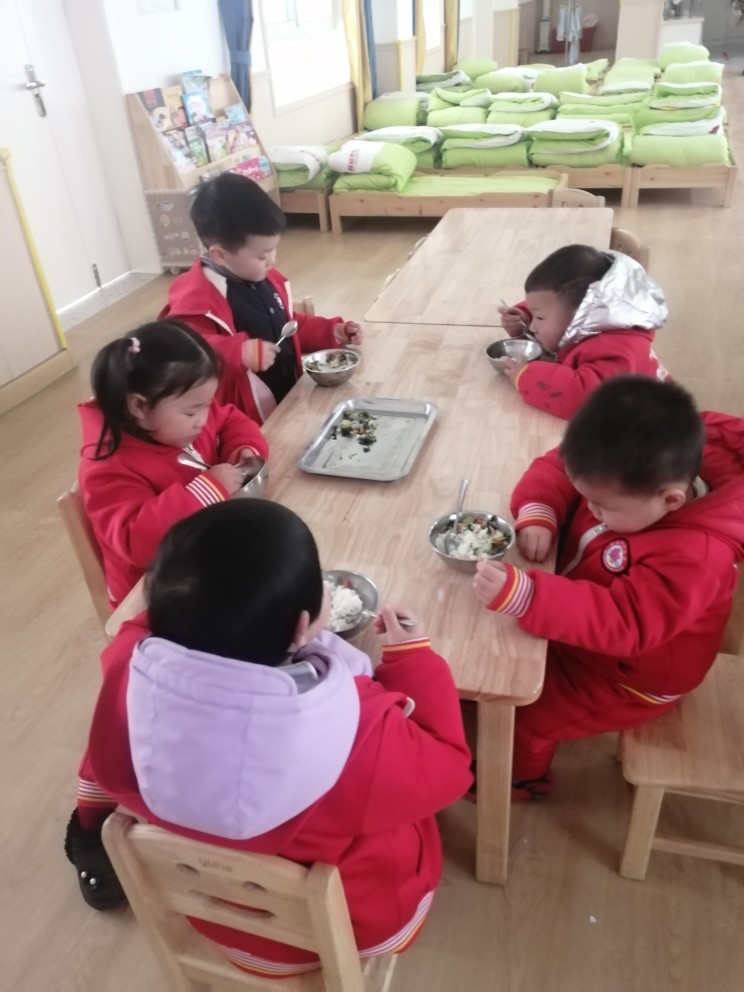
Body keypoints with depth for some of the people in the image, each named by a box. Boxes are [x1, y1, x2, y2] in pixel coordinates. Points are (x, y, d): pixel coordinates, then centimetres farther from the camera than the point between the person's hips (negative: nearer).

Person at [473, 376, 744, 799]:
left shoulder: (691, 558, -39)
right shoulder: (631, 476, -17)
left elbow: (621, 625, -45)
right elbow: (556, 467, -6)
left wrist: (522, 595, -56)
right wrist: (538, 512, -27)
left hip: (625, 675, -7)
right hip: (583, 634, 8)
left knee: (522, 713, -6)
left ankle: (520, 776, 26)